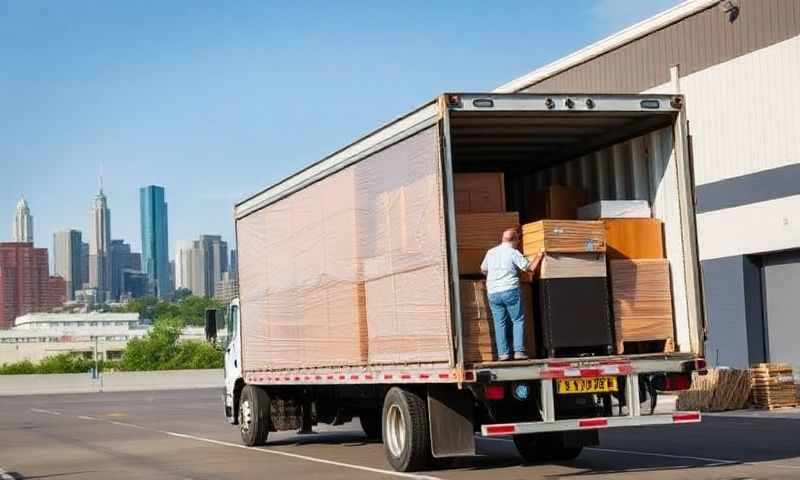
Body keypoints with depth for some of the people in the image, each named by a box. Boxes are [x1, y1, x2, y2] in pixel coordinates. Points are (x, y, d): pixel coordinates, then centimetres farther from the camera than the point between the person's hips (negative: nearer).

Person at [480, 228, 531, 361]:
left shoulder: (491, 252, 11)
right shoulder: (513, 252, -4)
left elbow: (483, 269, 23)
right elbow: (527, 267, -5)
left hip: (493, 293, 4)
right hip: (510, 290, -4)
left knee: (500, 323, 7)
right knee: (518, 320, 4)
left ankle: (503, 353, 2)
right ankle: (519, 351, -4)